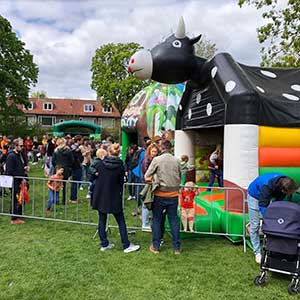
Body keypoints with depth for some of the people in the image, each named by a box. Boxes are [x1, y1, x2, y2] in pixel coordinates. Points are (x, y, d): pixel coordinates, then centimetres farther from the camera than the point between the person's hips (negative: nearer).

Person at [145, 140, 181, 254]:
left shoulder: (157, 160, -9)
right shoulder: (176, 161, 0)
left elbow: (147, 177, -5)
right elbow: (179, 178, 10)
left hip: (160, 194, -3)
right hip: (173, 194, 3)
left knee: (156, 220, 10)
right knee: (173, 220, 11)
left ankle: (155, 246, 17)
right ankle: (177, 247, 17)